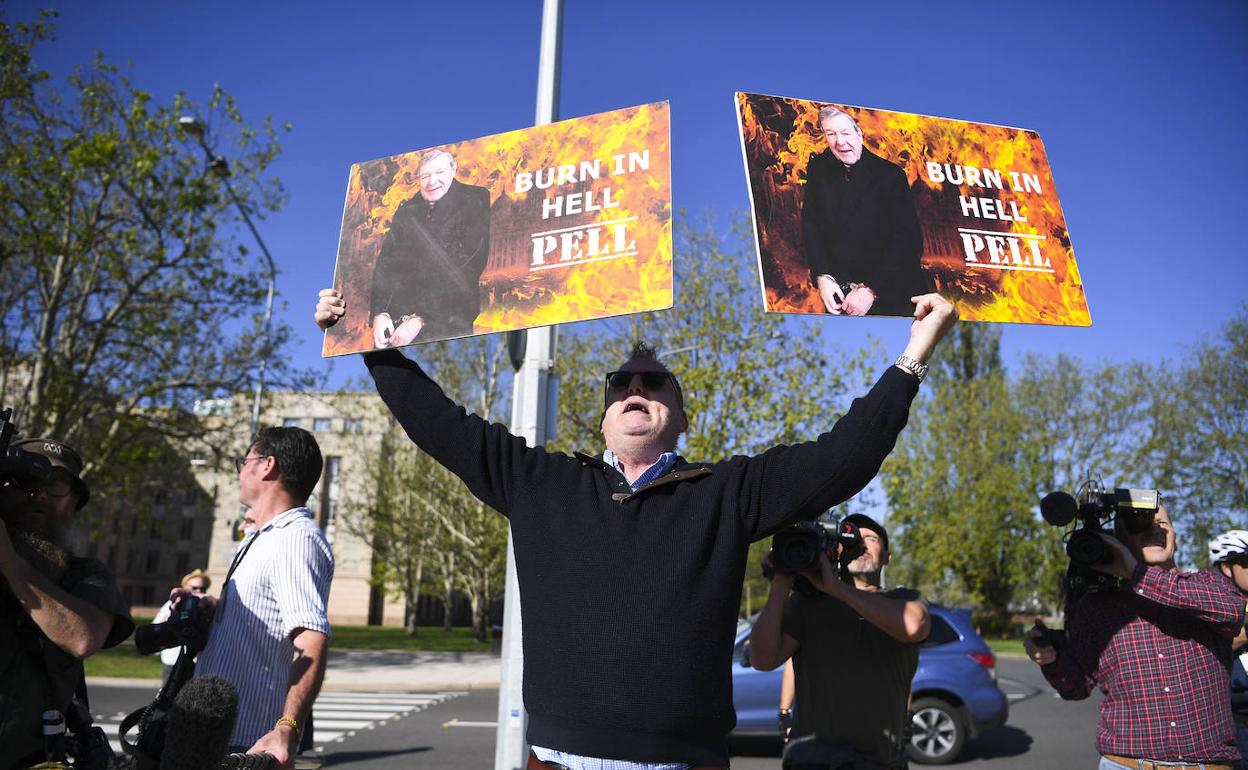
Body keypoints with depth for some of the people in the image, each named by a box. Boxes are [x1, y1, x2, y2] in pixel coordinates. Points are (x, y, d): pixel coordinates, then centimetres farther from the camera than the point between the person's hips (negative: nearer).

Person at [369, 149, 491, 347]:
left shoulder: (475, 202, 2)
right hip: (398, 316, 4)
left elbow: (468, 270, -8)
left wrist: (420, 318, -14)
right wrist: (379, 313, -7)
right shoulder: (406, 212, 18)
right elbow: (385, 264, 12)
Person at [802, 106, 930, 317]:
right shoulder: (818, 169, 3)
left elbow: (908, 239, -12)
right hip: (839, 291, 2)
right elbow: (811, 227, 2)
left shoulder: (891, 174, -7)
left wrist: (871, 289, -21)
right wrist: (822, 276, -13)